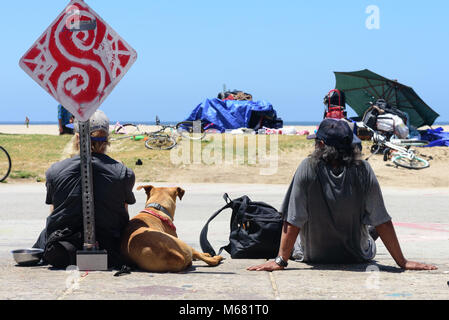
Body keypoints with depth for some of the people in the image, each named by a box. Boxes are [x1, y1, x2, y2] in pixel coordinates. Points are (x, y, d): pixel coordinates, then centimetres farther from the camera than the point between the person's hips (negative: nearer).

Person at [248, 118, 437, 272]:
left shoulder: (308, 169, -25)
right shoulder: (363, 171, -21)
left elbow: (292, 223, -24)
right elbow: (383, 223, -18)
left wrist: (281, 260, -18)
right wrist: (402, 262, -11)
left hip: (313, 256, 0)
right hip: (357, 257, 1)